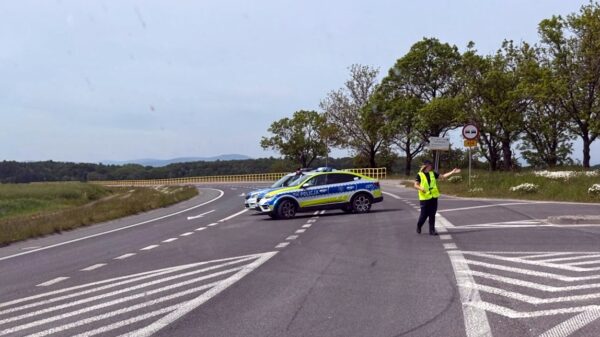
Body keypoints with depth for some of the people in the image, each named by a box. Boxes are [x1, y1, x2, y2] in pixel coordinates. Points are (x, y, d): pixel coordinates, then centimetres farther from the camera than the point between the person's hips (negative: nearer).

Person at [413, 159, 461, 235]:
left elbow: (443, 176, 13)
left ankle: (432, 230, 10)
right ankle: (418, 226, 25)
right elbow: (415, 185, -9)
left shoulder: (433, 173, 9)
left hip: (433, 197, 4)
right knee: (424, 214, 0)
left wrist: (452, 172, 6)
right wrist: (421, 188, -29)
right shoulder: (420, 175, -5)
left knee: (432, 215, 4)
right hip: (424, 198, -4)